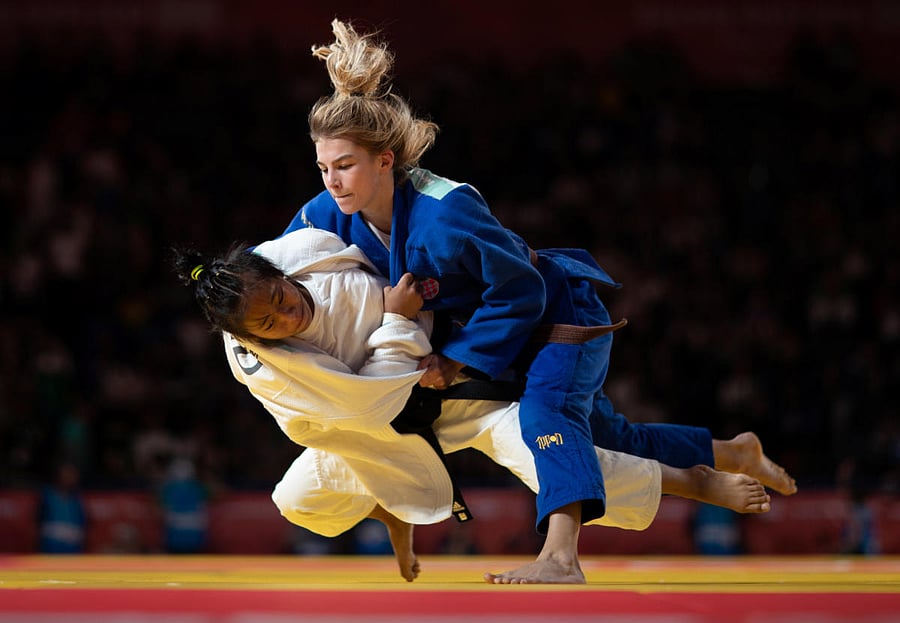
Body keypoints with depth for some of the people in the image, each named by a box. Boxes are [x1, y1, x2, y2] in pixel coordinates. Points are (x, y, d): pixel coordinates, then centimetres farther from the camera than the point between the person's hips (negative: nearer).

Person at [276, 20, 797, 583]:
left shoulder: (444, 215, -39)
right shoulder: (332, 215, -17)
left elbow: (519, 292, -30)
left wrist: (455, 361, -27)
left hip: (562, 315, -8)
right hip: (503, 334, 8)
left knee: (547, 412, -38)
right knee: (610, 437, 22)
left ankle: (561, 558, -53)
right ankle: (736, 454, 45)